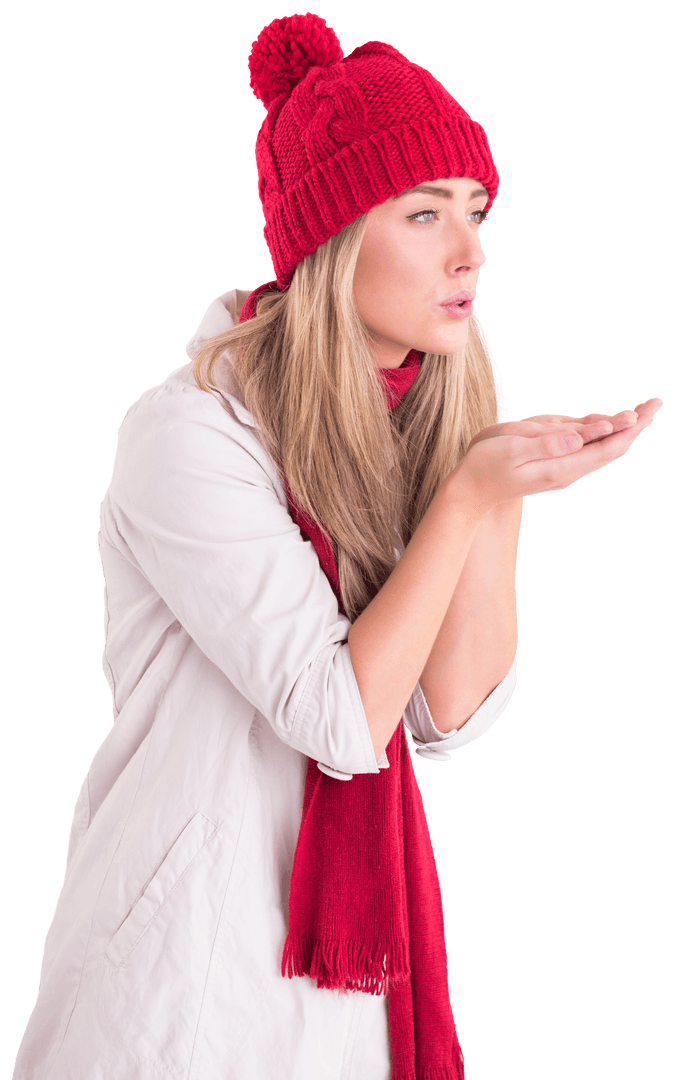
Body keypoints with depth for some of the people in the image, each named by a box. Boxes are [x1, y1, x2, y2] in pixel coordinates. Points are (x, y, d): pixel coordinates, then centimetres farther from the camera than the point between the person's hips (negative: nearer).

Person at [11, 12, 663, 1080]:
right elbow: (342, 720, -22)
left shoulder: (434, 411, 0)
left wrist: (504, 489, -18)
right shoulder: (188, 433, -20)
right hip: (187, 947, -6)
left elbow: (451, 714, -7)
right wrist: (473, 491, -24)